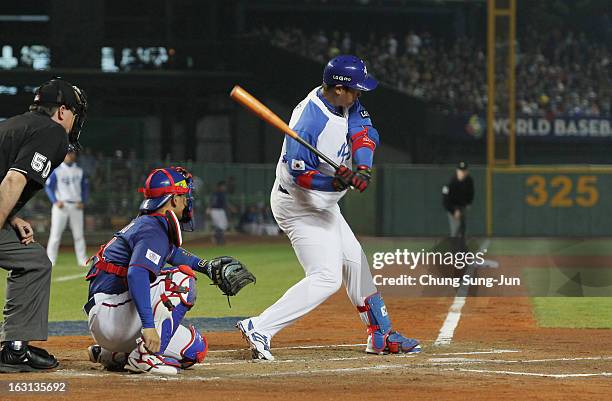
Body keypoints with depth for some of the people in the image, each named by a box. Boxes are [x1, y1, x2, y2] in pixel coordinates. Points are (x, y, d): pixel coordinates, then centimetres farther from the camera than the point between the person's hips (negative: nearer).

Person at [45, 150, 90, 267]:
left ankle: (82, 260, 8)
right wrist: (55, 201, -13)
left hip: (76, 206, 3)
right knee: (55, 234, -7)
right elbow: (48, 187, 0)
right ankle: (50, 260, -6)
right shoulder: (56, 171, 0)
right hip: (61, 205, -3)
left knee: (79, 234, 4)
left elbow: (85, 187, 15)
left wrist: (83, 202, 0)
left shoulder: (79, 171, 11)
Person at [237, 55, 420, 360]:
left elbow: (364, 131, -11)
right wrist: (339, 180, -40)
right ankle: (259, 328, -22)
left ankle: (381, 335, 32)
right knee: (326, 277, -18)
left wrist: (363, 167, -29)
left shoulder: (345, 102, -3)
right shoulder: (309, 121, -29)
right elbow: (300, 175, -26)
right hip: (299, 205, -10)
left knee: (355, 263, 19)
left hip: (324, 206, 10)